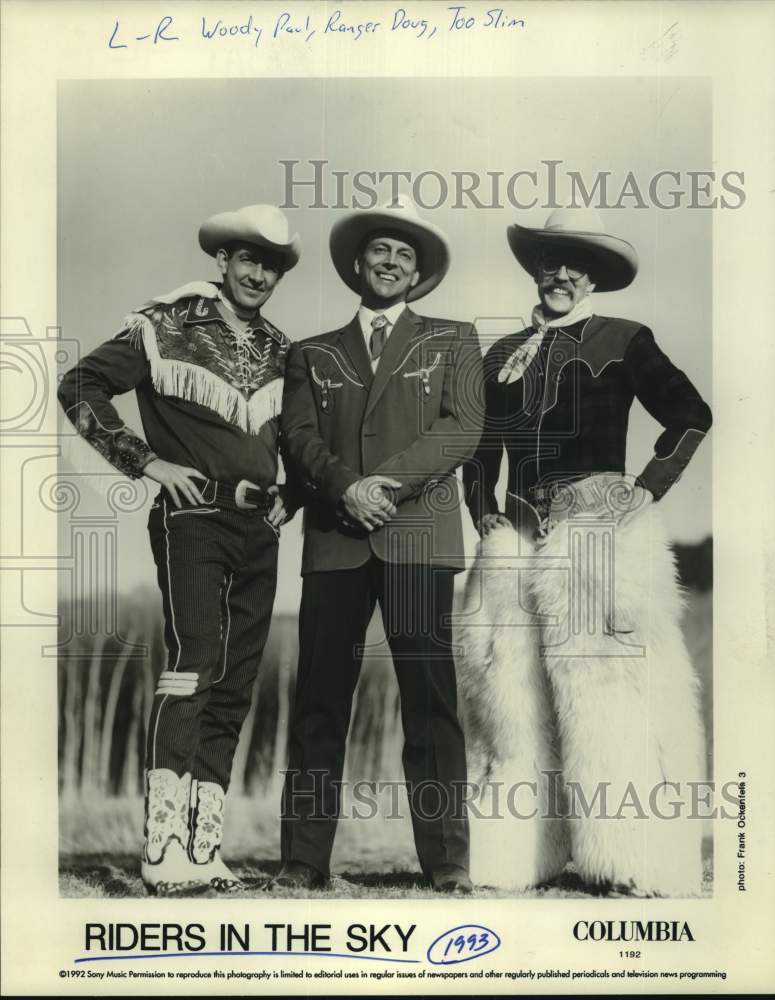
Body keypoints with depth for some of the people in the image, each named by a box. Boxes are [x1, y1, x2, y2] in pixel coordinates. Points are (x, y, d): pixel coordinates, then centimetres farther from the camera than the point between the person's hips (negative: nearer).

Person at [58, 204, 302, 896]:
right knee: (191, 668, -18)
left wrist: (288, 500, 11)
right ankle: (165, 847, -14)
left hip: (258, 530, 6)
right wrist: (144, 459, -8)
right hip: (193, 516, -6)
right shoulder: (167, 327, 0)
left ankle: (204, 847, 11)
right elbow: (80, 387, -2)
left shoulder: (280, 350, 15)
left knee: (234, 688, 4)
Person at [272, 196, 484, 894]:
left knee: (429, 698, -5)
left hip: (418, 535, -2)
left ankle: (447, 861, 1)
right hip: (334, 539, 2)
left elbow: (463, 426, 2)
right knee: (319, 700, 0)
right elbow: (300, 436, 7)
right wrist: (347, 487, -12)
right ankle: (305, 861, 6)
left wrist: (387, 482, -11)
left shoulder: (453, 341, 17)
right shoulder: (313, 354, 21)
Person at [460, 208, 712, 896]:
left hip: (600, 527, -4)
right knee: (513, 695, 2)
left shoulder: (625, 341, 7)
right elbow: (481, 448, 23)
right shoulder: (505, 354, 19)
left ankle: (631, 861, -1)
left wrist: (647, 489, -3)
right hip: (519, 534, 5)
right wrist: (485, 514, 10)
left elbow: (691, 415, 3)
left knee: (603, 693, -9)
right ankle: (521, 854, 12)